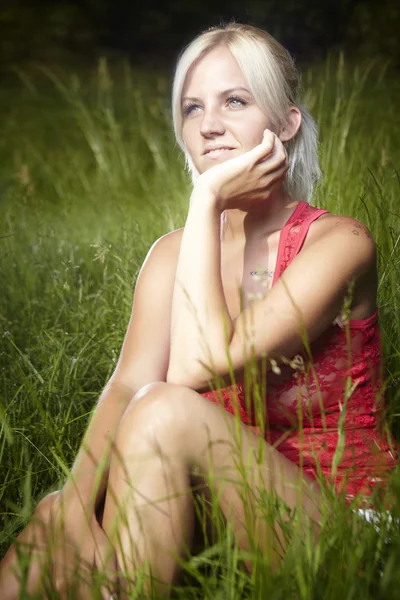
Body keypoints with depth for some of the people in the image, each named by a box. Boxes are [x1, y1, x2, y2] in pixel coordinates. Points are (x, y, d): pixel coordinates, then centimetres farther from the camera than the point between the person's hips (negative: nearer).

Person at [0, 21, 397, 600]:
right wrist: (75, 504, -30)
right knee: (55, 516, -25)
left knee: (166, 412, -29)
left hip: (337, 516, -4)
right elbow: (127, 383, -11)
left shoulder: (338, 242, -12)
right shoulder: (174, 254, 5)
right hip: (226, 508, 4)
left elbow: (197, 366, -24)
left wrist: (207, 200, -19)